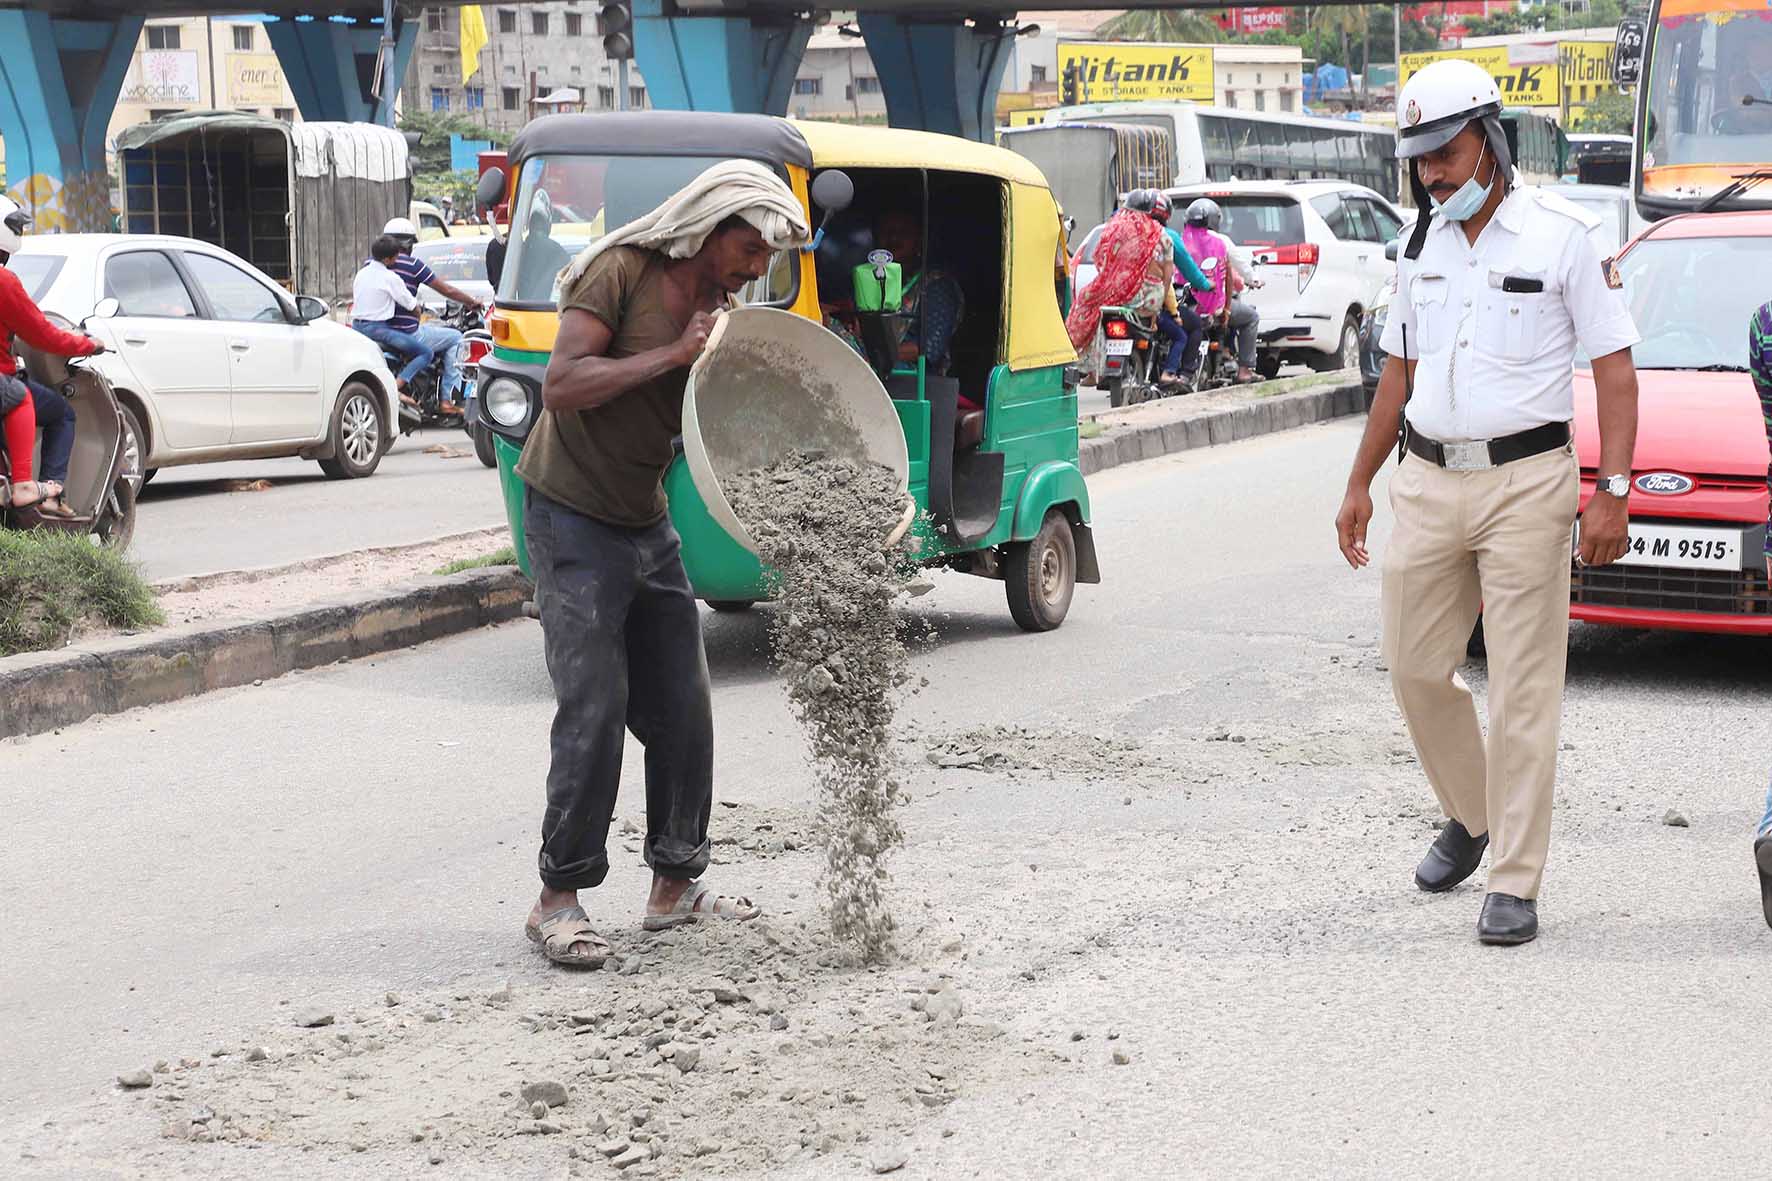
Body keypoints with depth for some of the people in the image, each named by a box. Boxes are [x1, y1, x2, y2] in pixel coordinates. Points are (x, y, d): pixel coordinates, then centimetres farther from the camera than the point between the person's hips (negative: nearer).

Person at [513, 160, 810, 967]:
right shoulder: (624, 272, -14)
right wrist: (673, 354, -25)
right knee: (595, 710, -11)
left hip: (648, 524, 8)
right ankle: (558, 897, -2)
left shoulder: (720, 310, 7)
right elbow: (559, 387, -23)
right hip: (574, 521, -8)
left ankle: (675, 885, 20)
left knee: (682, 711, 8)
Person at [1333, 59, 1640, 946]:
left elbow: (1615, 371, -5)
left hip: (1525, 485, -5)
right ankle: (1470, 816, 31)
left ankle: (1514, 882, 2)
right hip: (1427, 483, 5)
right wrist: (1359, 485, 18)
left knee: (1524, 690, -3)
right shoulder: (1421, 245, 11)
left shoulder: (1559, 236, -5)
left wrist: (1612, 492, -13)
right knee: (1416, 671, 7)